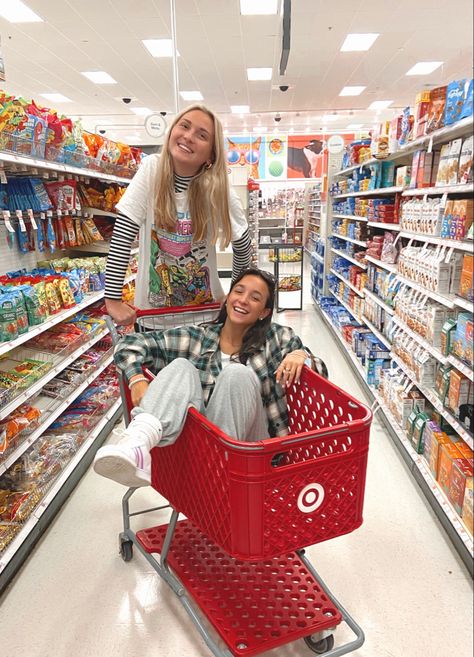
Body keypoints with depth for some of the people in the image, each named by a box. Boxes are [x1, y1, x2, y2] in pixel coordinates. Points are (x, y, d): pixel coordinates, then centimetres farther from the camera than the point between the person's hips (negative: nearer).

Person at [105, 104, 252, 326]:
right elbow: (123, 232, -17)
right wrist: (113, 300, -20)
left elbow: (242, 243, -1)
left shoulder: (217, 190, -12)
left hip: (205, 308, 1)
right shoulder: (151, 169, -13)